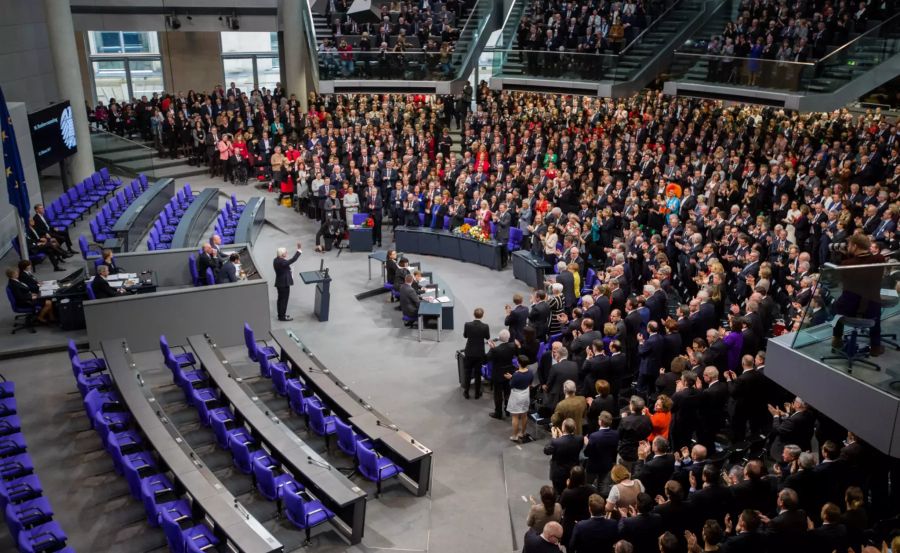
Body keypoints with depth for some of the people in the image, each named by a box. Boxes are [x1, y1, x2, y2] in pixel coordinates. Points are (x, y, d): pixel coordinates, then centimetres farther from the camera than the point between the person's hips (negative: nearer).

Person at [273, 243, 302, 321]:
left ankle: (281, 315, 30)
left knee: (280, 299, 19)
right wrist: (299, 250, -26)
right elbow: (293, 259, -29)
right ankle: (282, 317, 11)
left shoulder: (276, 260, 1)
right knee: (284, 300, 2)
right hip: (284, 283, -9)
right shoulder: (282, 262, -27)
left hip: (279, 283, 9)